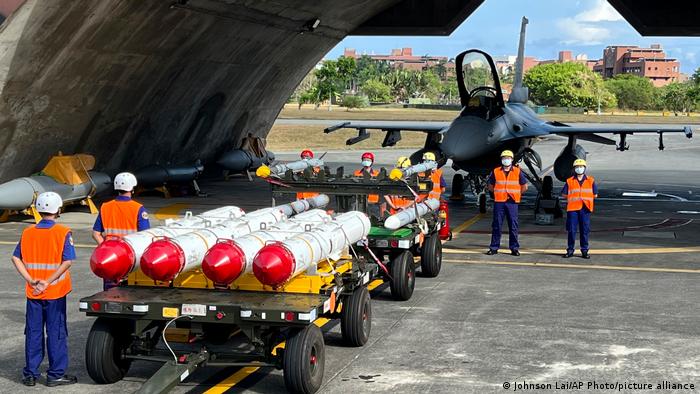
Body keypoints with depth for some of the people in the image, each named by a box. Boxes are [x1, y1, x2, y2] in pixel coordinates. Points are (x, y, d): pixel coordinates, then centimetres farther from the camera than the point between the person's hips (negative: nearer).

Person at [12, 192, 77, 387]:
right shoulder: (62, 233, -9)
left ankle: (30, 374, 16)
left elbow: (16, 258, -1)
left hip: (33, 293, 4)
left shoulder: (27, 233, 4)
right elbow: (67, 261, -17)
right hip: (55, 292, -4)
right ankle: (56, 374, 9)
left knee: (33, 332, 11)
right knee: (56, 333, 5)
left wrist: (30, 280, -7)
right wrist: (48, 281, -15)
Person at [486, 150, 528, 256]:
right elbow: (490, 186, 16)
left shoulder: (518, 172, 5)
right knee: (496, 225, 2)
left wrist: (516, 194, 8)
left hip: (512, 202, 0)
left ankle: (514, 248, 8)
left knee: (513, 226, 1)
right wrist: (498, 193, 8)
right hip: (499, 202, 0)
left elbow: (524, 186, 12)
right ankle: (494, 247, 9)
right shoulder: (495, 172, 6)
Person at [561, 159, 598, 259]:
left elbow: (595, 194, 11)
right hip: (572, 209, 0)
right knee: (571, 230, 1)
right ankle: (570, 250, 9)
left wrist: (585, 198, 5)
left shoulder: (590, 181, 8)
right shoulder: (569, 181, 6)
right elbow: (564, 194, 6)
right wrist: (573, 198, 2)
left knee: (585, 230, 3)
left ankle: (584, 250, 11)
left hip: (585, 209, 1)